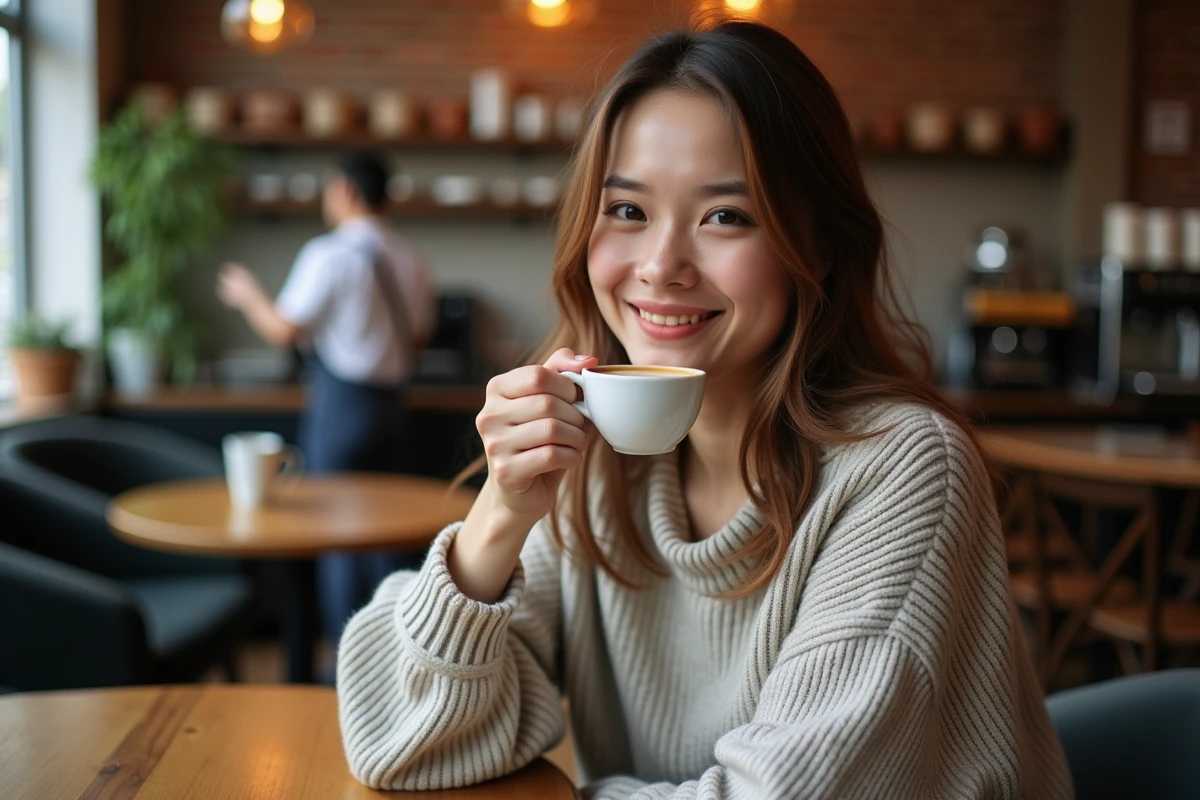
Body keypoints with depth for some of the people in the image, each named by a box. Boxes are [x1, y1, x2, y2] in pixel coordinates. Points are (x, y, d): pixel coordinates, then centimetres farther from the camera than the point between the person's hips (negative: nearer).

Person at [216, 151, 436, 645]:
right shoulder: (408, 258, 7)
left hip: (339, 405, -6)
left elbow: (283, 331, -10)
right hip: (390, 403, 6)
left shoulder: (329, 255, -12)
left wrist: (247, 294, 8)